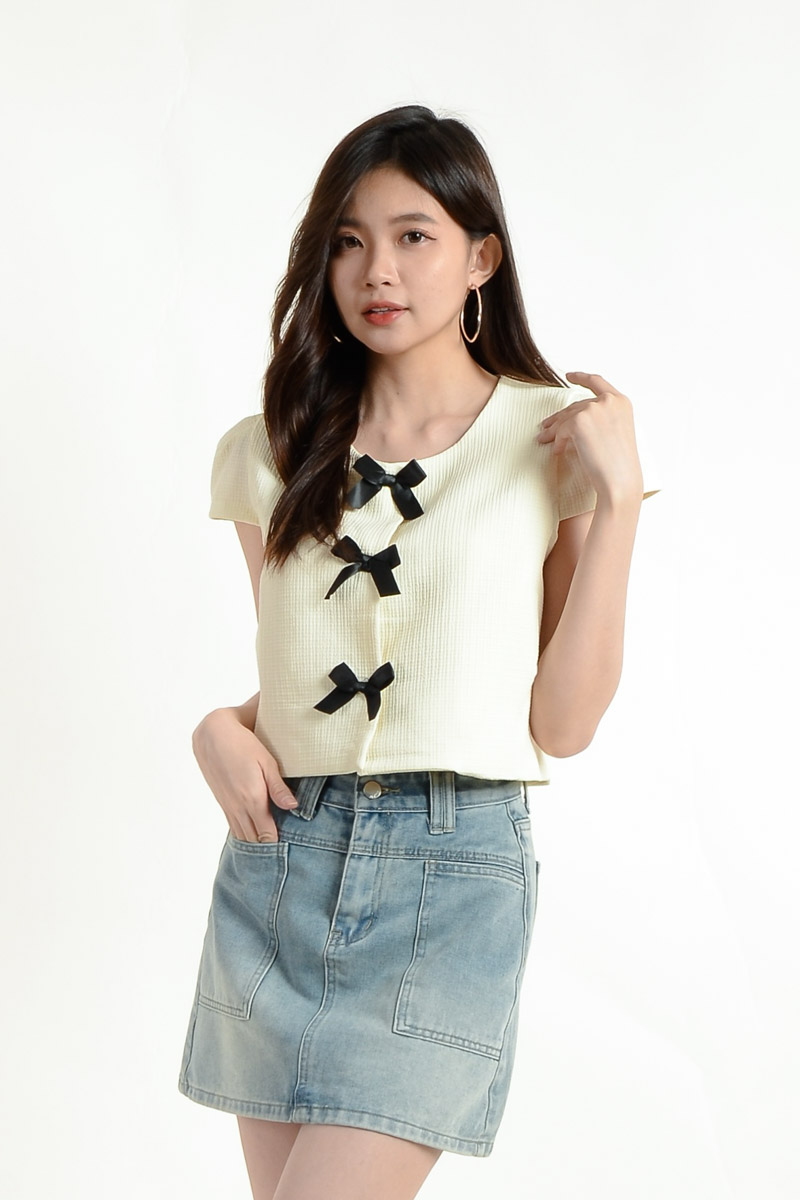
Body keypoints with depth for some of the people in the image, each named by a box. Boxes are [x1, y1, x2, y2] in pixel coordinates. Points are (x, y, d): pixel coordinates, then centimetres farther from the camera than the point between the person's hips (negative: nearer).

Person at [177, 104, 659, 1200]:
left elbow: (561, 724, -5)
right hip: (279, 857, 4)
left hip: (453, 871, -4)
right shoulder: (271, 454, 9)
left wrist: (619, 496, -10)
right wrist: (223, 729, -2)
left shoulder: (557, 440, -1)